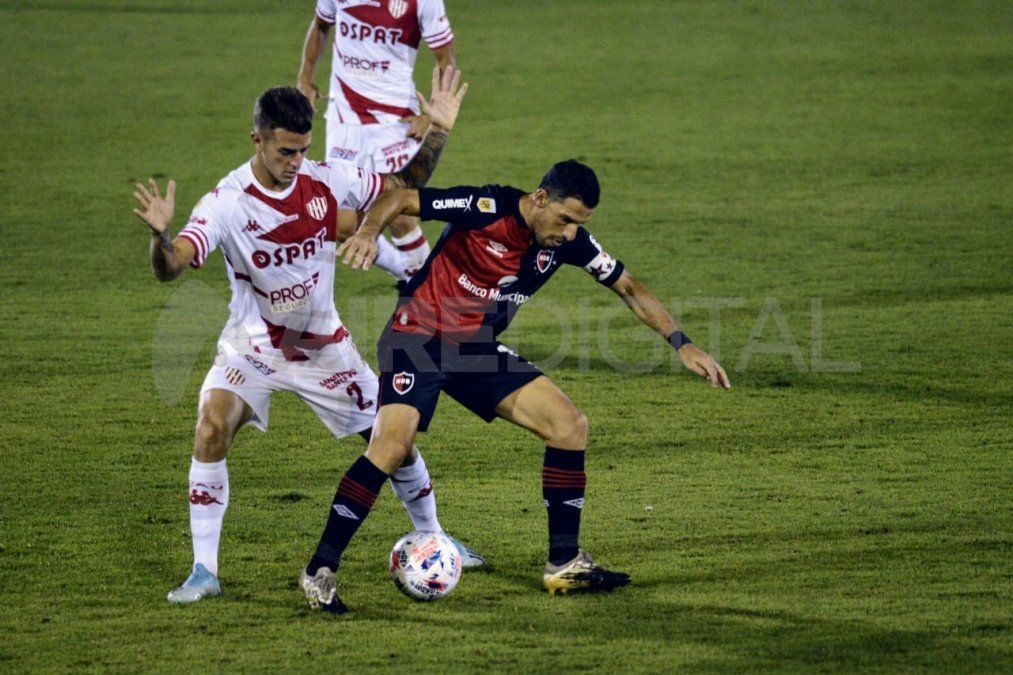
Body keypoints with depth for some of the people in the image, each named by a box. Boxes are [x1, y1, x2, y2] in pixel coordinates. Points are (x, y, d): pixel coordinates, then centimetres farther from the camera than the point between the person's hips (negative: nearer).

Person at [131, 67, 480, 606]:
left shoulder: (327, 182, -13)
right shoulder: (227, 202, -23)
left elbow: (405, 183, 3)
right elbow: (170, 268, -34)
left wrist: (437, 134, -12)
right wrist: (160, 236, -56)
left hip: (324, 345, 3)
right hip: (252, 348, -3)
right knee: (212, 426, -28)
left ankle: (431, 537, 34)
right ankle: (204, 571, -19)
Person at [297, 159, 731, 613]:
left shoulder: (569, 240, -3)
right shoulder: (487, 209, -21)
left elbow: (628, 288, 9)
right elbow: (398, 199, -19)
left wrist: (681, 343, 3)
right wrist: (368, 232, -40)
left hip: (478, 349, 7)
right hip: (418, 337, -7)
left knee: (570, 426, -1)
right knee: (392, 444, -27)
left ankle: (564, 563, 9)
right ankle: (321, 569, -18)